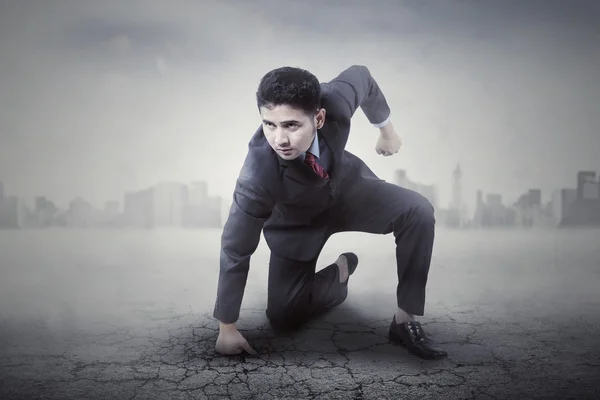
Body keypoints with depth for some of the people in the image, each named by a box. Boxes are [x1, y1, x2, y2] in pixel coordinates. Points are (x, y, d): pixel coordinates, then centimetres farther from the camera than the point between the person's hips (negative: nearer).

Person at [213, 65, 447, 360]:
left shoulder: (333, 101, -35)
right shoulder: (257, 177, -40)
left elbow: (361, 77, -9)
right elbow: (235, 252, -28)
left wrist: (386, 129, 7)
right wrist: (227, 328, -18)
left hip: (346, 186, 2)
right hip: (296, 222, -2)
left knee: (418, 212, -23)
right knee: (283, 318, -3)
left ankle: (405, 320, -10)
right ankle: (339, 271, 25)